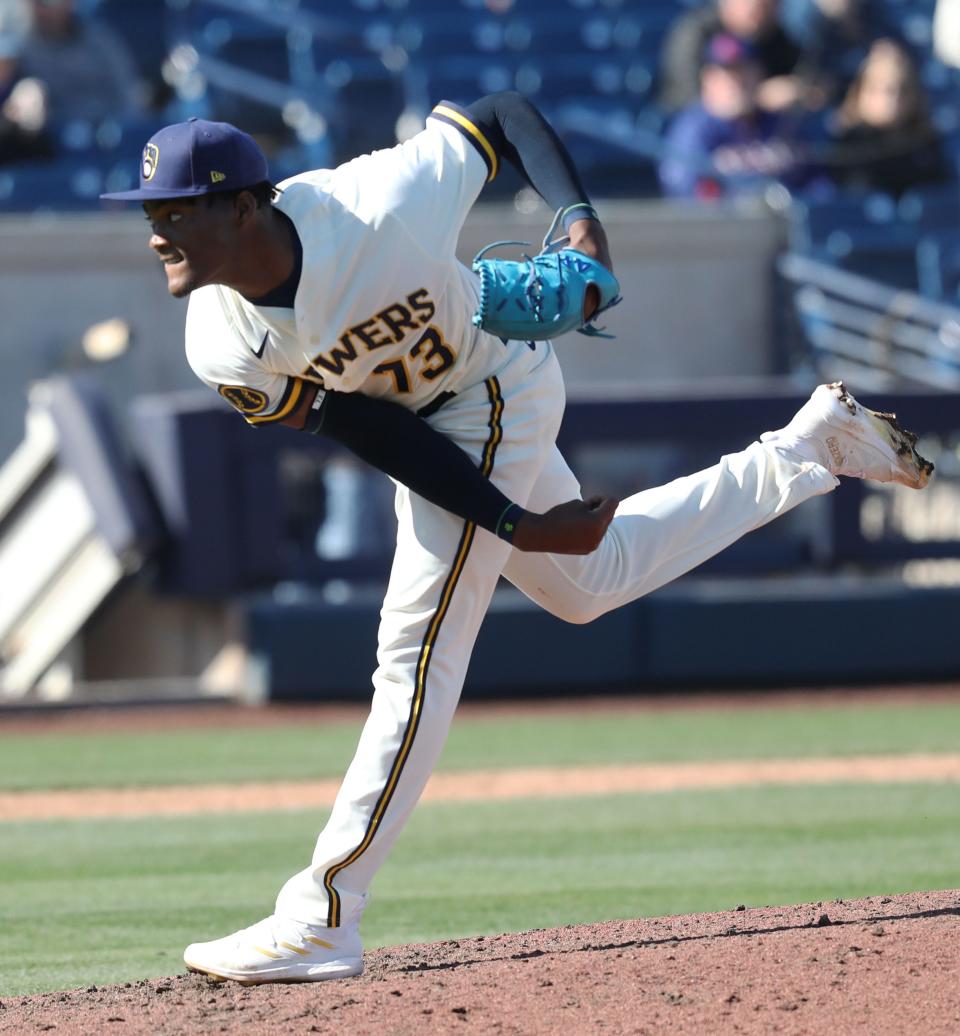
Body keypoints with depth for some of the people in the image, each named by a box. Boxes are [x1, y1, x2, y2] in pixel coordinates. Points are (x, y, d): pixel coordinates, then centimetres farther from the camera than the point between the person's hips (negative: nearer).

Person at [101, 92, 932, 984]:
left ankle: (321, 919, -7)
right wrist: (515, 525, -21)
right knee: (594, 580, 24)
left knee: (418, 650, -11)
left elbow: (505, 116, -20)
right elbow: (374, 434, -18)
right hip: (423, 416, 6)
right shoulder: (221, 348, -23)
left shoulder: (376, 210, -36)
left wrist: (580, 219, -33)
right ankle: (814, 444, 39)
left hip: (495, 392, -6)